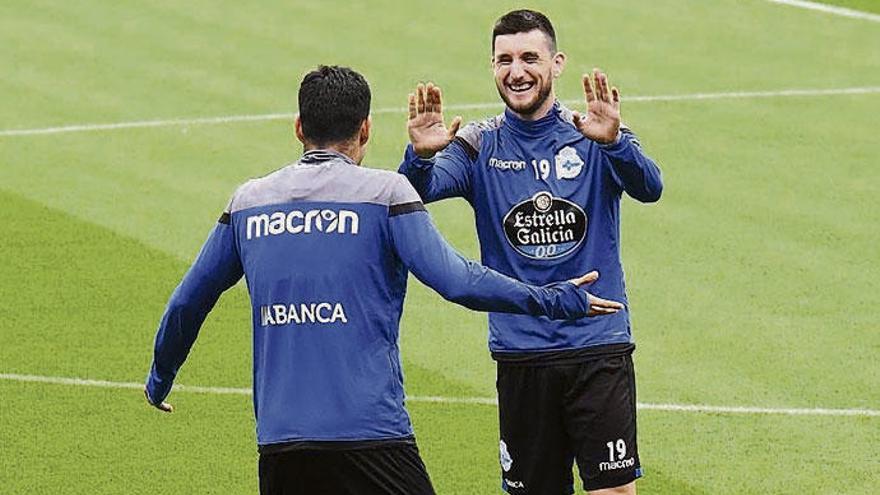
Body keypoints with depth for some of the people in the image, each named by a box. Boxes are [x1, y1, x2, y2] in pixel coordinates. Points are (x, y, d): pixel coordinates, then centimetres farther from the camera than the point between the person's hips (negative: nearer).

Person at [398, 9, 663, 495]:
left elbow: (648, 187, -18)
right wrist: (420, 155, -36)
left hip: (599, 349, -2)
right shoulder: (480, 145, 3)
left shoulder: (593, 135, -1)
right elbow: (418, 190, -12)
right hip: (519, 353, 2)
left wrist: (613, 142, -40)